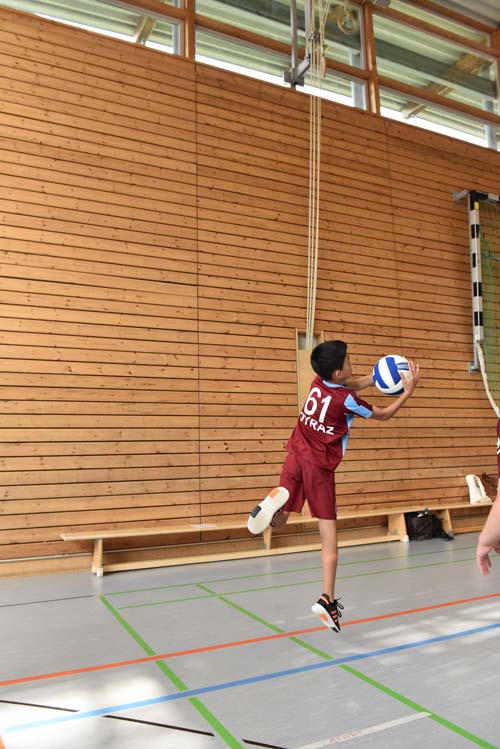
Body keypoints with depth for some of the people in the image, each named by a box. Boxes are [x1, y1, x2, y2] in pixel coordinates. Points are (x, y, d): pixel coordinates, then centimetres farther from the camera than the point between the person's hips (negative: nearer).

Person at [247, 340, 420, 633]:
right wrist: (408, 391, 6)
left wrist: (378, 376, 13)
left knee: (278, 521, 11)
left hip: (296, 456, 5)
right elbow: (383, 414, 5)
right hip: (319, 466, -5)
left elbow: (354, 384, 25)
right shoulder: (347, 399, -12)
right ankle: (328, 600, 2)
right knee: (329, 537, 4)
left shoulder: (318, 383, 4)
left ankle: (277, 500, -24)